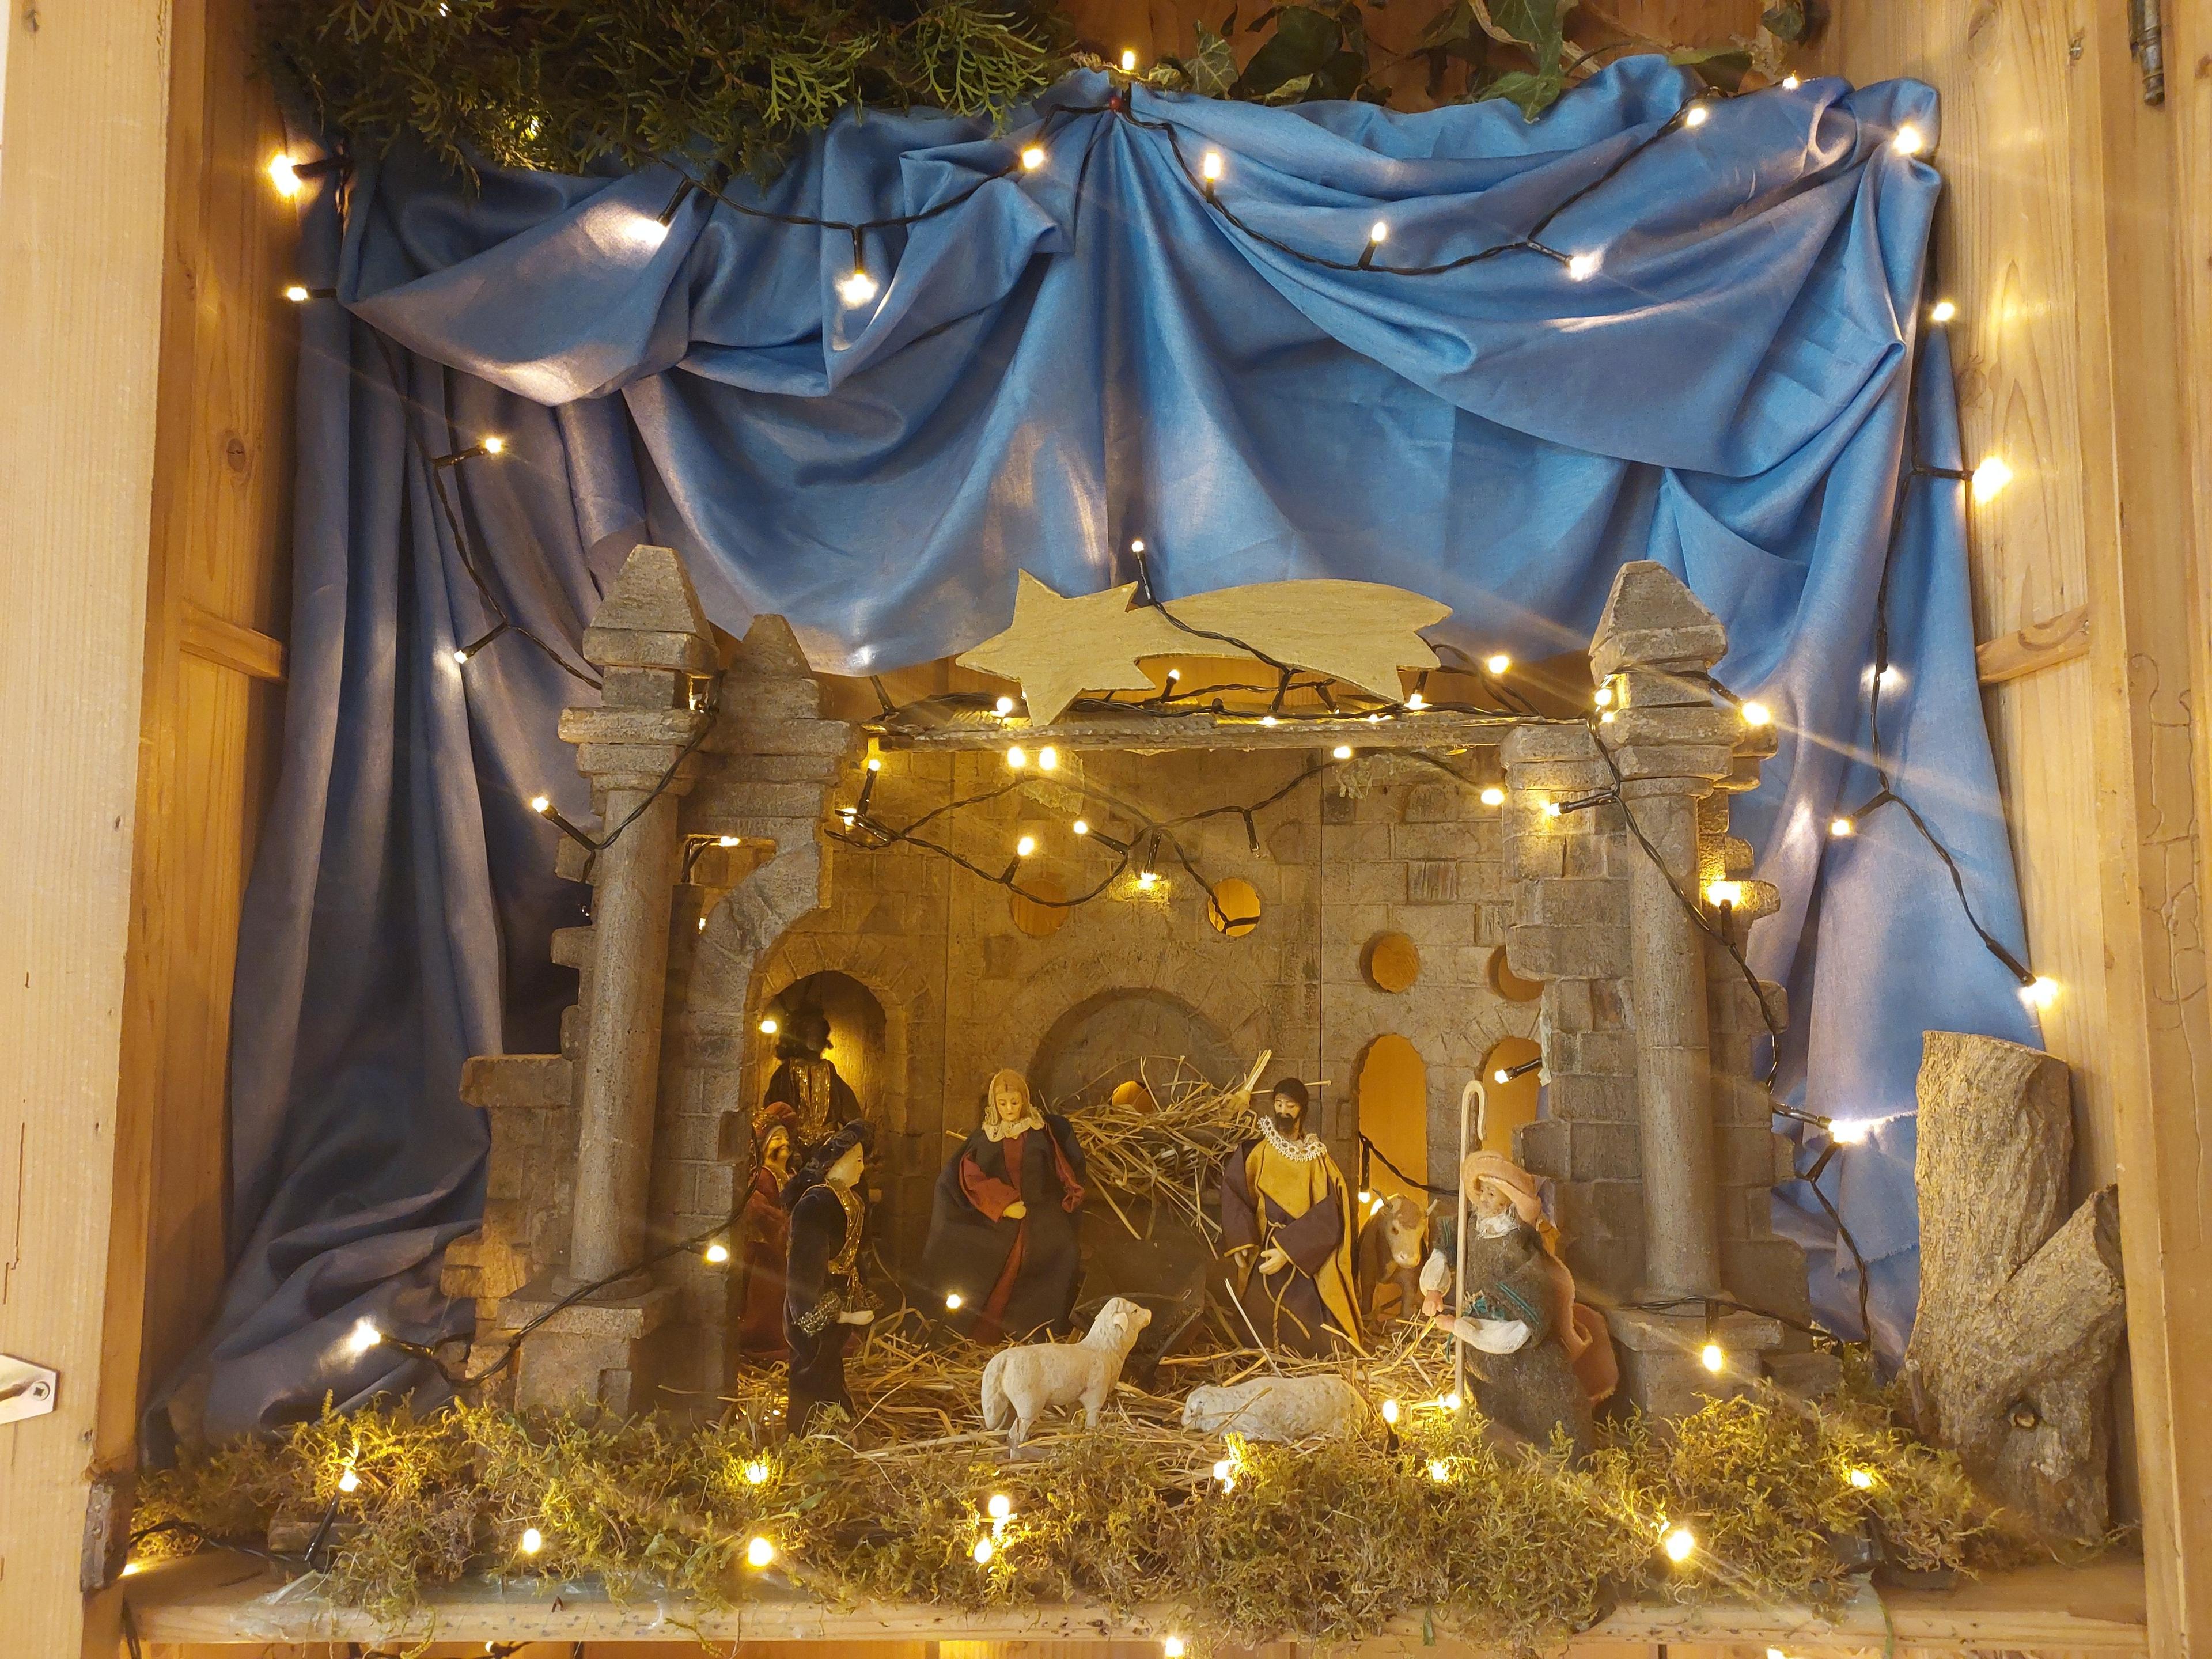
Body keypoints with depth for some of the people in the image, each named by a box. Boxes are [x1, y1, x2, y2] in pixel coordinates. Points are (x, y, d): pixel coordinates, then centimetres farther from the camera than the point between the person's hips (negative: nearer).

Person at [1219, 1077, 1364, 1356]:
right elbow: (1233, 1194, -4)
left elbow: (1327, 1216, -6)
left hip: (1307, 1262, -1)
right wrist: (1240, 1244, -18)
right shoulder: (1255, 1153, 5)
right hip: (1264, 1259, 1)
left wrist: (1288, 1252, -16)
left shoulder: (1317, 1158, 3)